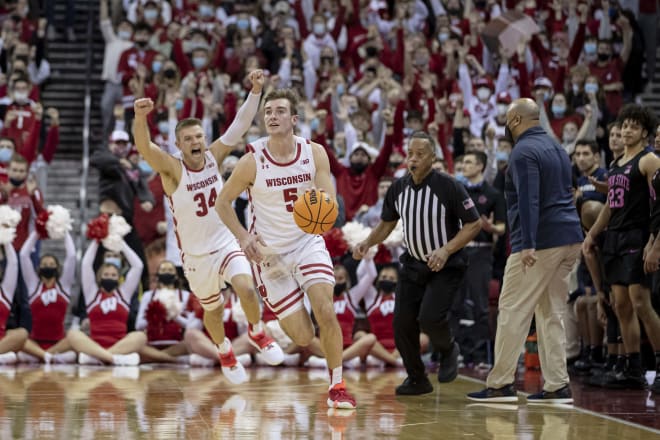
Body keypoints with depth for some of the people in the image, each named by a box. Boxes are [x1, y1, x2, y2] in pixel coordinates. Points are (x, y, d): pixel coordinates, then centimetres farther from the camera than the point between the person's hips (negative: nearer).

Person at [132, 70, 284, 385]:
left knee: (247, 290, -22)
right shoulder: (172, 169, -18)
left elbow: (240, 125, -10)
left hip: (226, 242, 2)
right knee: (213, 309, 14)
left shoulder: (214, 156, -6)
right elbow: (144, 147, -36)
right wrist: (140, 118, -56)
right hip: (195, 254, -1)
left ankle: (257, 334, 9)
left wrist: (255, 92, -24)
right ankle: (224, 352, 45)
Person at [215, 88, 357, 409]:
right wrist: (243, 237, -13)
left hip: (308, 242, 2)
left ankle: (337, 387, -1)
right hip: (270, 252, -2)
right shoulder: (252, 161, -15)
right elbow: (222, 202, -2)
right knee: (303, 338, -3)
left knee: (326, 313, -19)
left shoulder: (314, 153, -9)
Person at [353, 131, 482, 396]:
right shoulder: (398, 188, -1)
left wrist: (446, 250, -23)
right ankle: (416, 379, 17)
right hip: (413, 263, 5)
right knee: (402, 322, -3)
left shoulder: (449, 187, -17)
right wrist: (367, 243, -5)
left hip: (446, 265, -5)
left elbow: (474, 224, -12)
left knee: (430, 318, -22)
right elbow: (386, 224, 14)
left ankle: (448, 350, 13)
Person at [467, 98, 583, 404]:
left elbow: (528, 200, -21)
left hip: (541, 241, -9)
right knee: (551, 314, 11)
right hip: (569, 240, 9)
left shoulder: (524, 152, -10)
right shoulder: (556, 148, 19)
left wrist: (528, 244, -27)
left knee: (512, 311, -3)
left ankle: (500, 384, -2)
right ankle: (557, 386, 6)